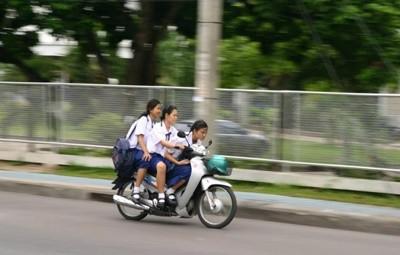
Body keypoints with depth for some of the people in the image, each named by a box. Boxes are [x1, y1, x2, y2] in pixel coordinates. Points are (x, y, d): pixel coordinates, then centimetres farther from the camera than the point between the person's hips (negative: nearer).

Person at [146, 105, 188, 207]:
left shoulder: (173, 131, 13)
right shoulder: (157, 128, -8)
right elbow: (164, 143, -23)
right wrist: (178, 146, -38)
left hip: (164, 157, 7)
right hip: (153, 155, -7)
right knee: (161, 166, -41)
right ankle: (161, 197, -38)